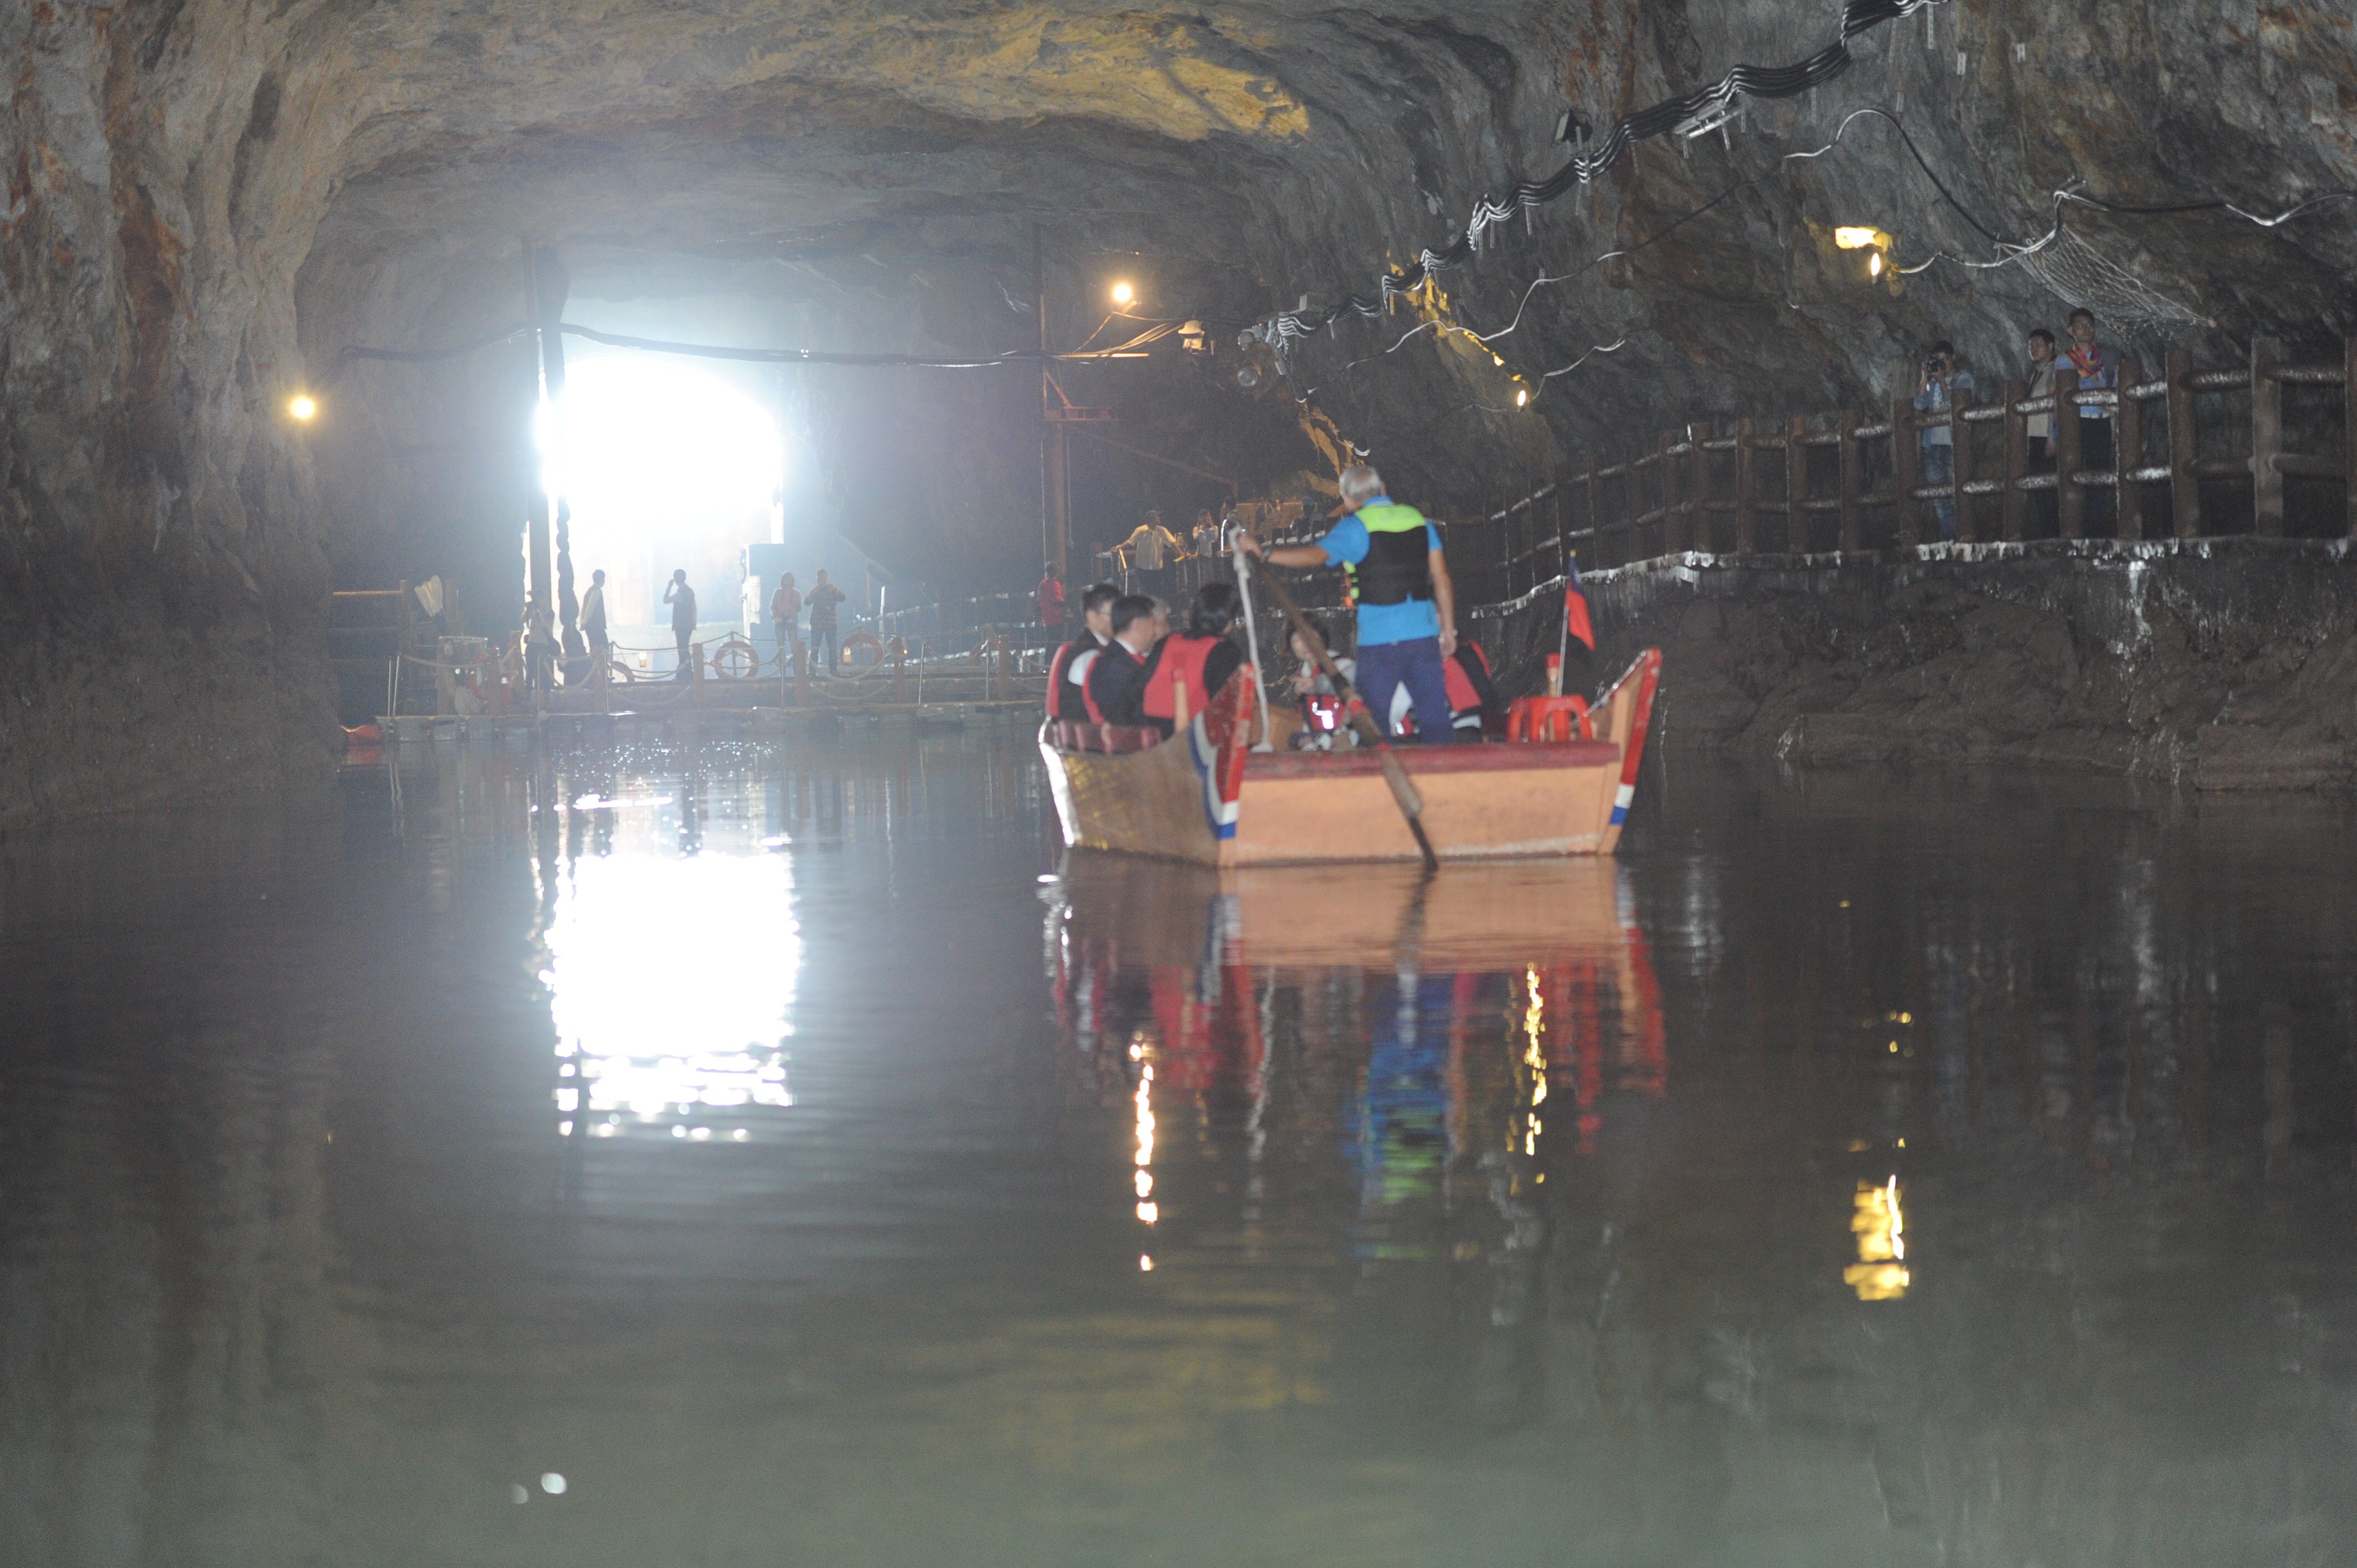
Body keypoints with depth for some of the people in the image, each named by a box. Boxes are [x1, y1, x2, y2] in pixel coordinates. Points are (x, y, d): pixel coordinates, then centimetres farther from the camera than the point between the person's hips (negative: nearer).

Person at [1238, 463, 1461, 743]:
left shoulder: (1356, 526, -4)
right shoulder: (1418, 520, 12)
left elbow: (1317, 555, -18)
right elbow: (1442, 579, 10)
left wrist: (1264, 553, -17)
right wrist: (1448, 628, 15)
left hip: (1380, 640, -4)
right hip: (1424, 634, 5)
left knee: (1373, 718, 3)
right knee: (1435, 715, 5)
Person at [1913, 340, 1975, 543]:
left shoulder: (1963, 378, 3)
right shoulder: (1930, 381, 15)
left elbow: (1954, 405, -10)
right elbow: (1919, 405, 2)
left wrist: (1941, 380, -11)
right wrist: (1926, 378, -2)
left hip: (1954, 442, -5)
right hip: (1932, 443, 5)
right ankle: (1947, 536, 9)